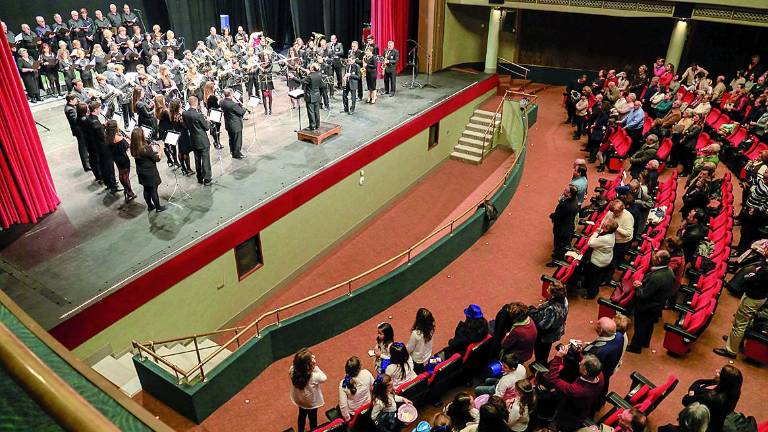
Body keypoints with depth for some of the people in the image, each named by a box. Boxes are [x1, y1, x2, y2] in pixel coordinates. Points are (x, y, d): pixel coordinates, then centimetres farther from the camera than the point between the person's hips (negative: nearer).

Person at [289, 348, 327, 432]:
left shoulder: (293, 370, -31)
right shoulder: (313, 377, -42)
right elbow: (324, 378, -21)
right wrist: (316, 367, -25)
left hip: (299, 399, 4)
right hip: (311, 402, -4)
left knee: (302, 416, 32)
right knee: (313, 418, 26)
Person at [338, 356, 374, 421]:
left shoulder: (343, 384, -27)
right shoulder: (366, 373, -24)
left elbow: (343, 405, -24)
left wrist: (347, 418, -7)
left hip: (353, 413, -3)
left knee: (338, 408, 25)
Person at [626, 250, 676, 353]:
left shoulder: (655, 277, -39)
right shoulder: (670, 272, -11)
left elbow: (644, 295, -33)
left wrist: (638, 286, -13)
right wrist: (642, 284, -3)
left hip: (646, 307, -8)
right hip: (658, 305, 8)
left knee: (640, 326, 14)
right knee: (649, 325, 29)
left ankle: (635, 347, 32)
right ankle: (645, 342, 49)